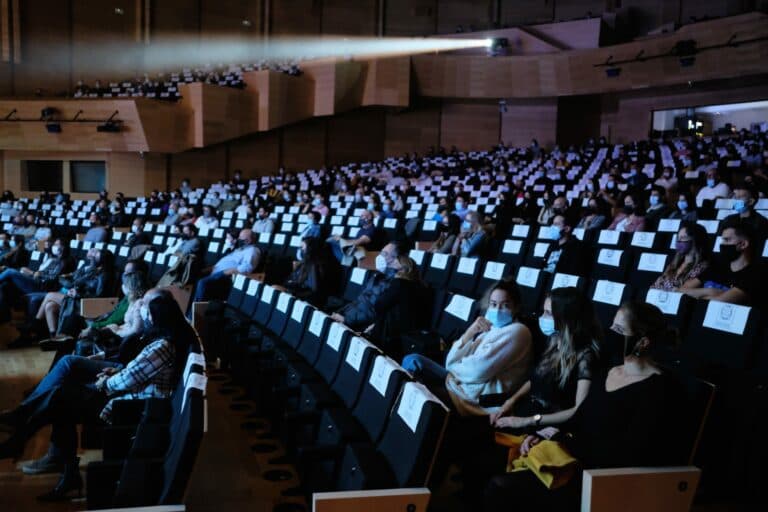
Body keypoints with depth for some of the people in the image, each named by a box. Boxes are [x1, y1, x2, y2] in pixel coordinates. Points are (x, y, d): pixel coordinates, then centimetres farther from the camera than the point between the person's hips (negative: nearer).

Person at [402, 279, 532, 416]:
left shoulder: (517, 331, -9)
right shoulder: (490, 328, 17)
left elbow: (478, 371, -19)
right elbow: (451, 361, 7)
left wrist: (453, 366, 1)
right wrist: (470, 332, -7)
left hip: (480, 398, -8)